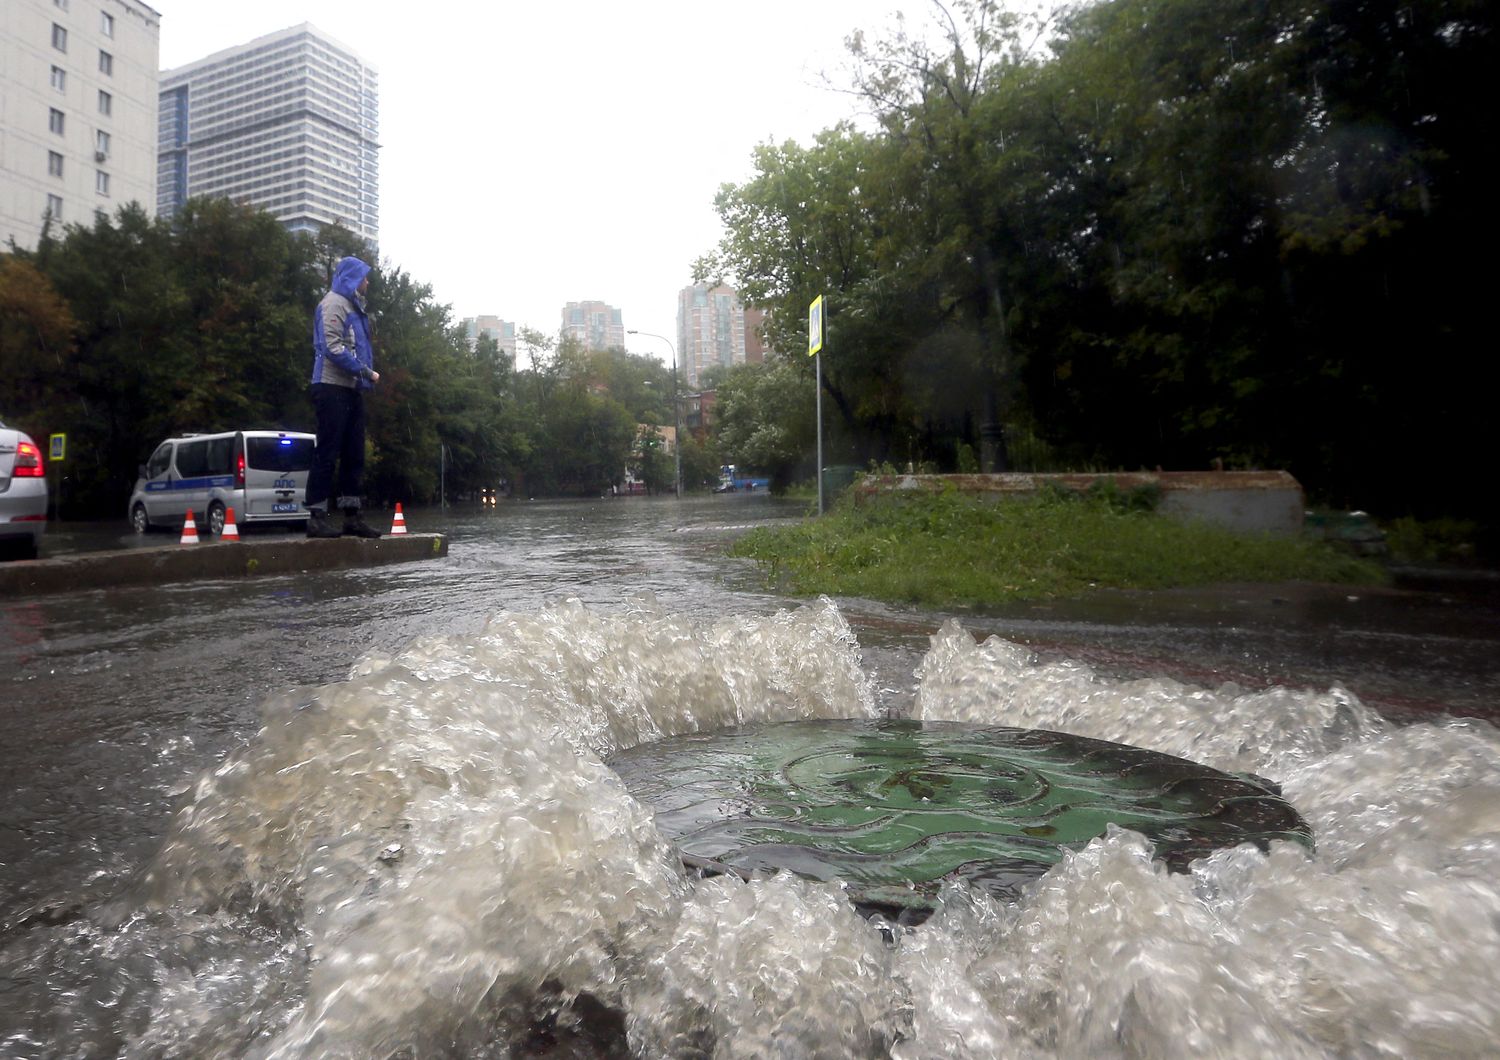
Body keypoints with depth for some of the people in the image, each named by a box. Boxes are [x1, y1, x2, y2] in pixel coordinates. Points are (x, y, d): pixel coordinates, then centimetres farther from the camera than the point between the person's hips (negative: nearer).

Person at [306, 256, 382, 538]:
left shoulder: (353, 306, 21)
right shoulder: (334, 303, -7)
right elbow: (333, 348, -17)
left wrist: (367, 373, 4)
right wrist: (366, 372, -14)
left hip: (352, 390, 9)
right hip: (333, 388, -9)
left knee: (354, 455, 8)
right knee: (327, 454, -7)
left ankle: (352, 516, 13)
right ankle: (317, 517, -4)